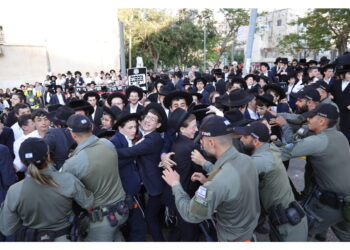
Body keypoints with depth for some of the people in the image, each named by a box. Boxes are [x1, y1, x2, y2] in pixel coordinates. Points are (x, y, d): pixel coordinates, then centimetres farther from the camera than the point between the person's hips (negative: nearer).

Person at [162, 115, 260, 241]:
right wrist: (204, 164, 8)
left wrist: (175, 184, -14)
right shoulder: (246, 159, -17)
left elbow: (190, 214, -26)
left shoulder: (218, 182, -41)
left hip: (234, 238, -6)